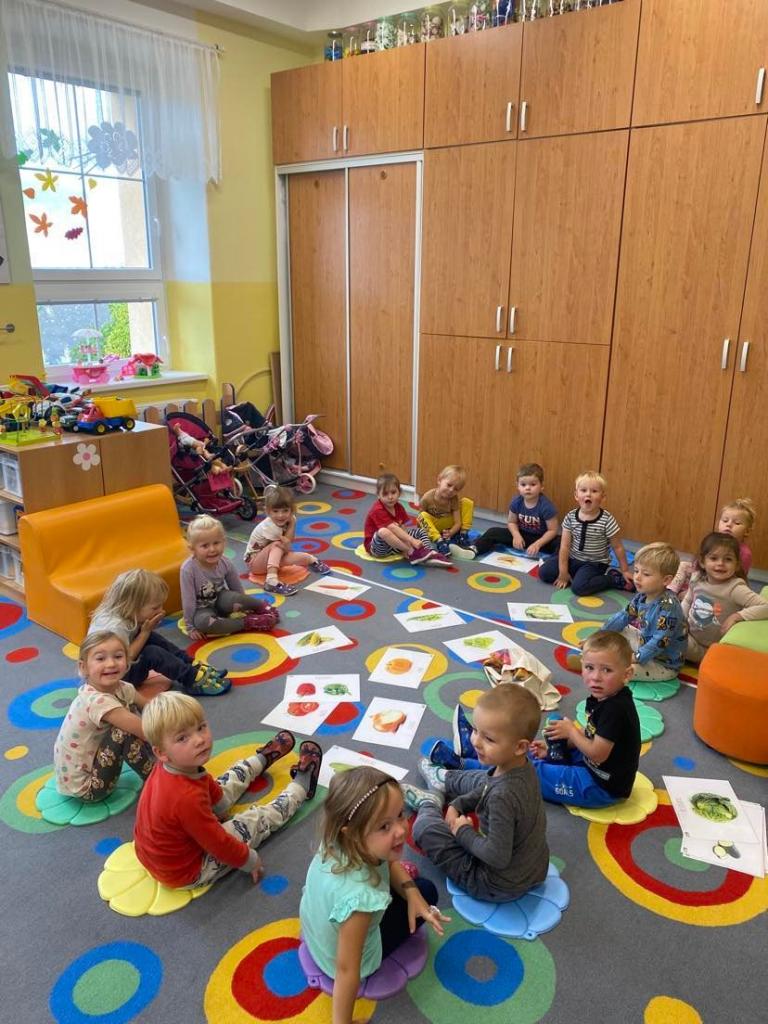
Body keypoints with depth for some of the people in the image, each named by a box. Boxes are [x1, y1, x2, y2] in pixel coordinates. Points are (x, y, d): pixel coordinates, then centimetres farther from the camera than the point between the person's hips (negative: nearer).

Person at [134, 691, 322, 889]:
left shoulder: (170, 768, -15)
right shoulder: (187, 798, -40)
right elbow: (220, 846, -28)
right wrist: (251, 861, -13)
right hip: (186, 873, -7)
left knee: (223, 788, 23)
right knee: (258, 820, 5)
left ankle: (262, 758, 48)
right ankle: (301, 784, 29)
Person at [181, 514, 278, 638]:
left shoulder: (225, 562, -15)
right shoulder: (188, 569, -27)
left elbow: (237, 588, 0)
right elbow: (188, 600, -21)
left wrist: (244, 605, 11)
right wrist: (190, 627, -15)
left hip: (220, 600, 3)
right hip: (202, 609, -2)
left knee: (234, 598, -33)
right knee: (203, 622, -38)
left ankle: (263, 607, -6)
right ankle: (247, 622, -27)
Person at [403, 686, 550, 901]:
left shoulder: (502, 798, -40)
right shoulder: (523, 766, -15)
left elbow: (497, 857, -33)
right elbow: (491, 788, 7)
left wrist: (464, 833, -18)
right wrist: (458, 804, -1)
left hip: (500, 887, -7)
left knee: (424, 827, 1)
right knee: (481, 780, 23)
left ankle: (428, 802, 35)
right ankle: (444, 781, 53)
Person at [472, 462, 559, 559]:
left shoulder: (546, 506, -23)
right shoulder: (516, 501, -11)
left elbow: (552, 530, -18)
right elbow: (511, 522, 3)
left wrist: (537, 544, -29)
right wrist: (516, 535, -17)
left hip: (541, 538, -4)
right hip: (521, 535, 4)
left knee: (561, 543, -33)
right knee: (493, 532, -11)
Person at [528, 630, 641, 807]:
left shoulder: (615, 709, -31)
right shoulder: (604, 698, -1)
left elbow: (597, 754, -29)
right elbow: (591, 736, 10)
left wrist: (570, 731, -14)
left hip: (602, 787, -10)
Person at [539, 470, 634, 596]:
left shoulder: (607, 520, -18)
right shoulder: (570, 517, -9)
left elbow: (618, 547, -7)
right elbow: (565, 545, -7)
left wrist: (625, 570, 1)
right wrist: (563, 572, -8)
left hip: (594, 563, -4)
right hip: (573, 559, 4)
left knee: (578, 587, -27)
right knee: (544, 573, -7)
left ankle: (614, 577, -5)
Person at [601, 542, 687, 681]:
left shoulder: (667, 607, -30)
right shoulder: (642, 596, -4)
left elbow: (660, 641, -32)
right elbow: (623, 617, 6)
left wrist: (637, 657, -32)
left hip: (665, 664, -9)